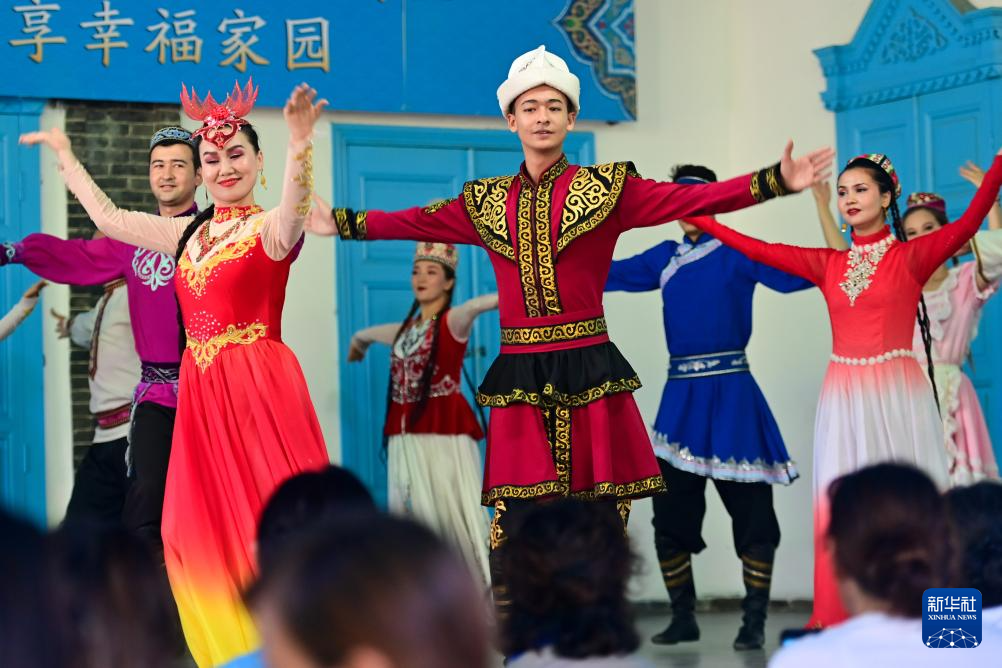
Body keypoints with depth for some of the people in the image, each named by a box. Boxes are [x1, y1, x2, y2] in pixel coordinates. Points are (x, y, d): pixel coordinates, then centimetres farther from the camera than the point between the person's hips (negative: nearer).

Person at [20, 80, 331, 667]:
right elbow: (108, 217, 26)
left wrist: (300, 140, -47)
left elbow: (297, 203, -28)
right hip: (199, 392, 7)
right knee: (202, 529, 7)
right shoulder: (189, 233, 16)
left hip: (260, 390, -7)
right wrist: (65, 154, 32)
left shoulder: (272, 229, -4)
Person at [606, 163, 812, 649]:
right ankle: (683, 618, 20)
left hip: (731, 393, -5)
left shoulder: (738, 252, -3)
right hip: (680, 395, 5)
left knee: (751, 512, -2)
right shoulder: (664, 258, 13)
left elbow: (794, 274, -17)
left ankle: (754, 623, 6)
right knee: (670, 513, 8)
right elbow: (605, 275, 19)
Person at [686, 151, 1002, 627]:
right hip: (844, 398, 4)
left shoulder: (911, 257, 0)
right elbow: (760, 250, 12)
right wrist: (696, 216, 11)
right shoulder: (828, 264, 12)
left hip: (896, 396, -4)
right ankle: (839, 624, 4)